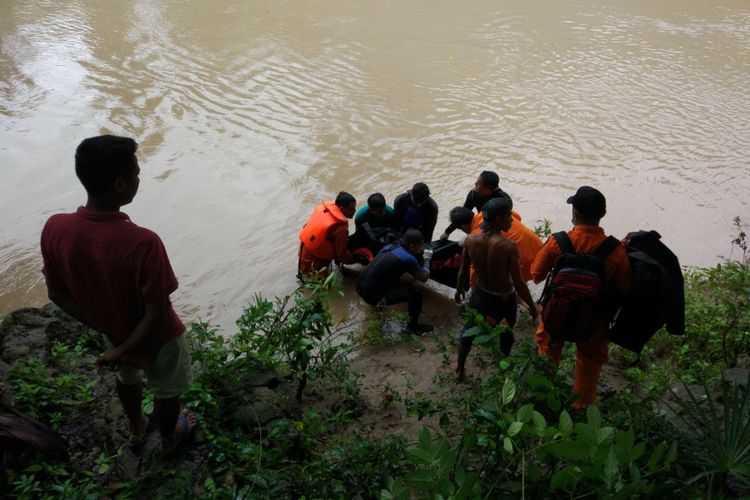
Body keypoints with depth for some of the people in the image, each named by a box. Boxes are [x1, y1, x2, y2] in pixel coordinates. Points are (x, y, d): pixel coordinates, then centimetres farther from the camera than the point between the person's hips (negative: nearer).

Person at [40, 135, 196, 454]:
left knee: (127, 378, 35)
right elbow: (157, 316, -30)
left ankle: (137, 430, 62)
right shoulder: (142, 243, -39)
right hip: (155, 340, -5)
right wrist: (121, 351, -15)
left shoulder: (54, 229, -23)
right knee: (167, 392, 27)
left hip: (113, 332, 5)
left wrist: (102, 326, 0)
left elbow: (56, 293, -8)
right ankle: (169, 437, 56)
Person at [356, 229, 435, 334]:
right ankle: (413, 326, 16)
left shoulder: (390, 247, 7)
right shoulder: (408, 259, -15)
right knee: (416, 292, -4)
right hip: (371, 295, -8)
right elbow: (424, 278, 0)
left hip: (360, 287, 8)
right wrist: (427, 258, 16)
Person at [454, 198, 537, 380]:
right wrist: (531, 306, -8)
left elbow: (463, 271, -3)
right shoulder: (509, 246, -29)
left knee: (468, 330, 26)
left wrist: (459, 289, 17)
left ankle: (459, 368, 44)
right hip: (504, 299, -3)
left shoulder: (471, 240, -16)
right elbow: (518, 283, -22)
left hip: (480, 295, 3)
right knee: (506, 332, 27)